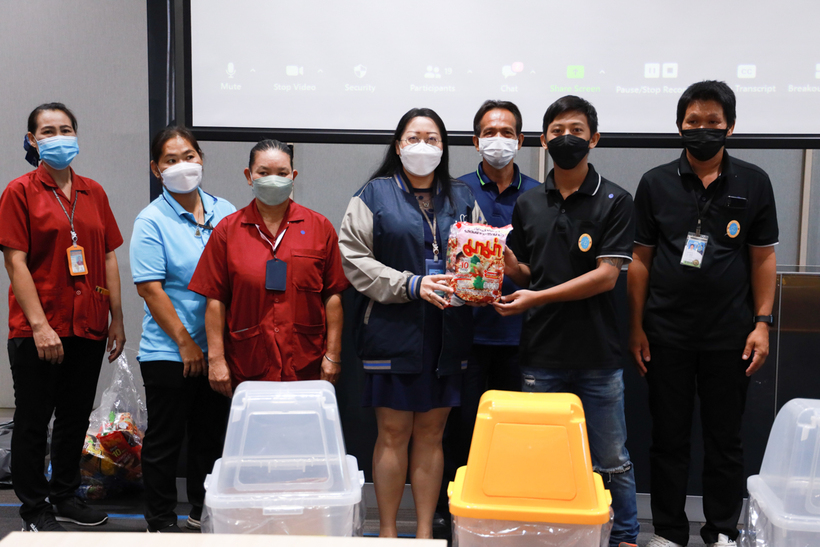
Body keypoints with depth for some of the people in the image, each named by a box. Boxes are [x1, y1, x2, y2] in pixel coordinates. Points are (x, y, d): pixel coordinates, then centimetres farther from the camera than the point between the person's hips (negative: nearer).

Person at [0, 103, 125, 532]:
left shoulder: (93, 192, 10)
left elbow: (108, 258, 12)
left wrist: (117, 319, 9)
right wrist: (39, 324, -17)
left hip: (88, 327, 5)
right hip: (37, 330, -5)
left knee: (76, 417, 14)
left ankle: (64, 495, 30)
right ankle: (35, 509, 19)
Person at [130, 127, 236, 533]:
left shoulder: (224, 212, 6)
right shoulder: (151, 221, -8)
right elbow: (149, 288, -13)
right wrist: (185, 343, -14)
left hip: (217, 350, 5)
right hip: (169, 353, -5)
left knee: (212, 435, 16)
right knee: (165, 440, 6)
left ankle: (204, 511, 32)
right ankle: (160, 522, 21)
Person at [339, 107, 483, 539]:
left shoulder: (461, 199, 13)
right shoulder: (374, 195, 1)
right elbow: (353, 259, -7)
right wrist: (411, 285, -16)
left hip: (446, 336, 3)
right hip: (393, 331, -3)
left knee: (431, 434, 10)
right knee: (393, 434, 3)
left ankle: (425, 531, 20)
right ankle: (387, 531, 17)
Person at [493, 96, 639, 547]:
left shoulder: (615, 201, -2)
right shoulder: (527, 205, 10)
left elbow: (606, 276, -11)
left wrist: (537, 298, -16)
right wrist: (505, 260, -10)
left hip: (597, 357, -3)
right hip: (540, 354, 3)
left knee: (610, 461, 7)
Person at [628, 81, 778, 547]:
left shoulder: (754, 183, 3)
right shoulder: (656, 184, 3)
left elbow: (763, 257, 4)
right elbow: (641, 259, 4)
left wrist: (762, 323, -3)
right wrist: (636, 327, 0)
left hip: (729, 335, 0)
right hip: (667, 334, 0)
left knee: (725, 439, 10)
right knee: (669, 438, 8)